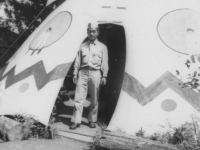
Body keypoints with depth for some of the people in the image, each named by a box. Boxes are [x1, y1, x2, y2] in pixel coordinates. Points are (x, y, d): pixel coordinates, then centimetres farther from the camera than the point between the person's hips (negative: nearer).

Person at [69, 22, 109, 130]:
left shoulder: (102, 47, 8)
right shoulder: (82, 46, 13)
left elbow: (105, 63, 4)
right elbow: (77, 62, 13)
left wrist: (104, 76, -4)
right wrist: (75, 74, 6)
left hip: (95, 73, -1)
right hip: (83, 73, 2)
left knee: (94, 100, 4)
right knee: (79, 98, -4)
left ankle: (92, 121, 18)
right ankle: (76, 121, 2)